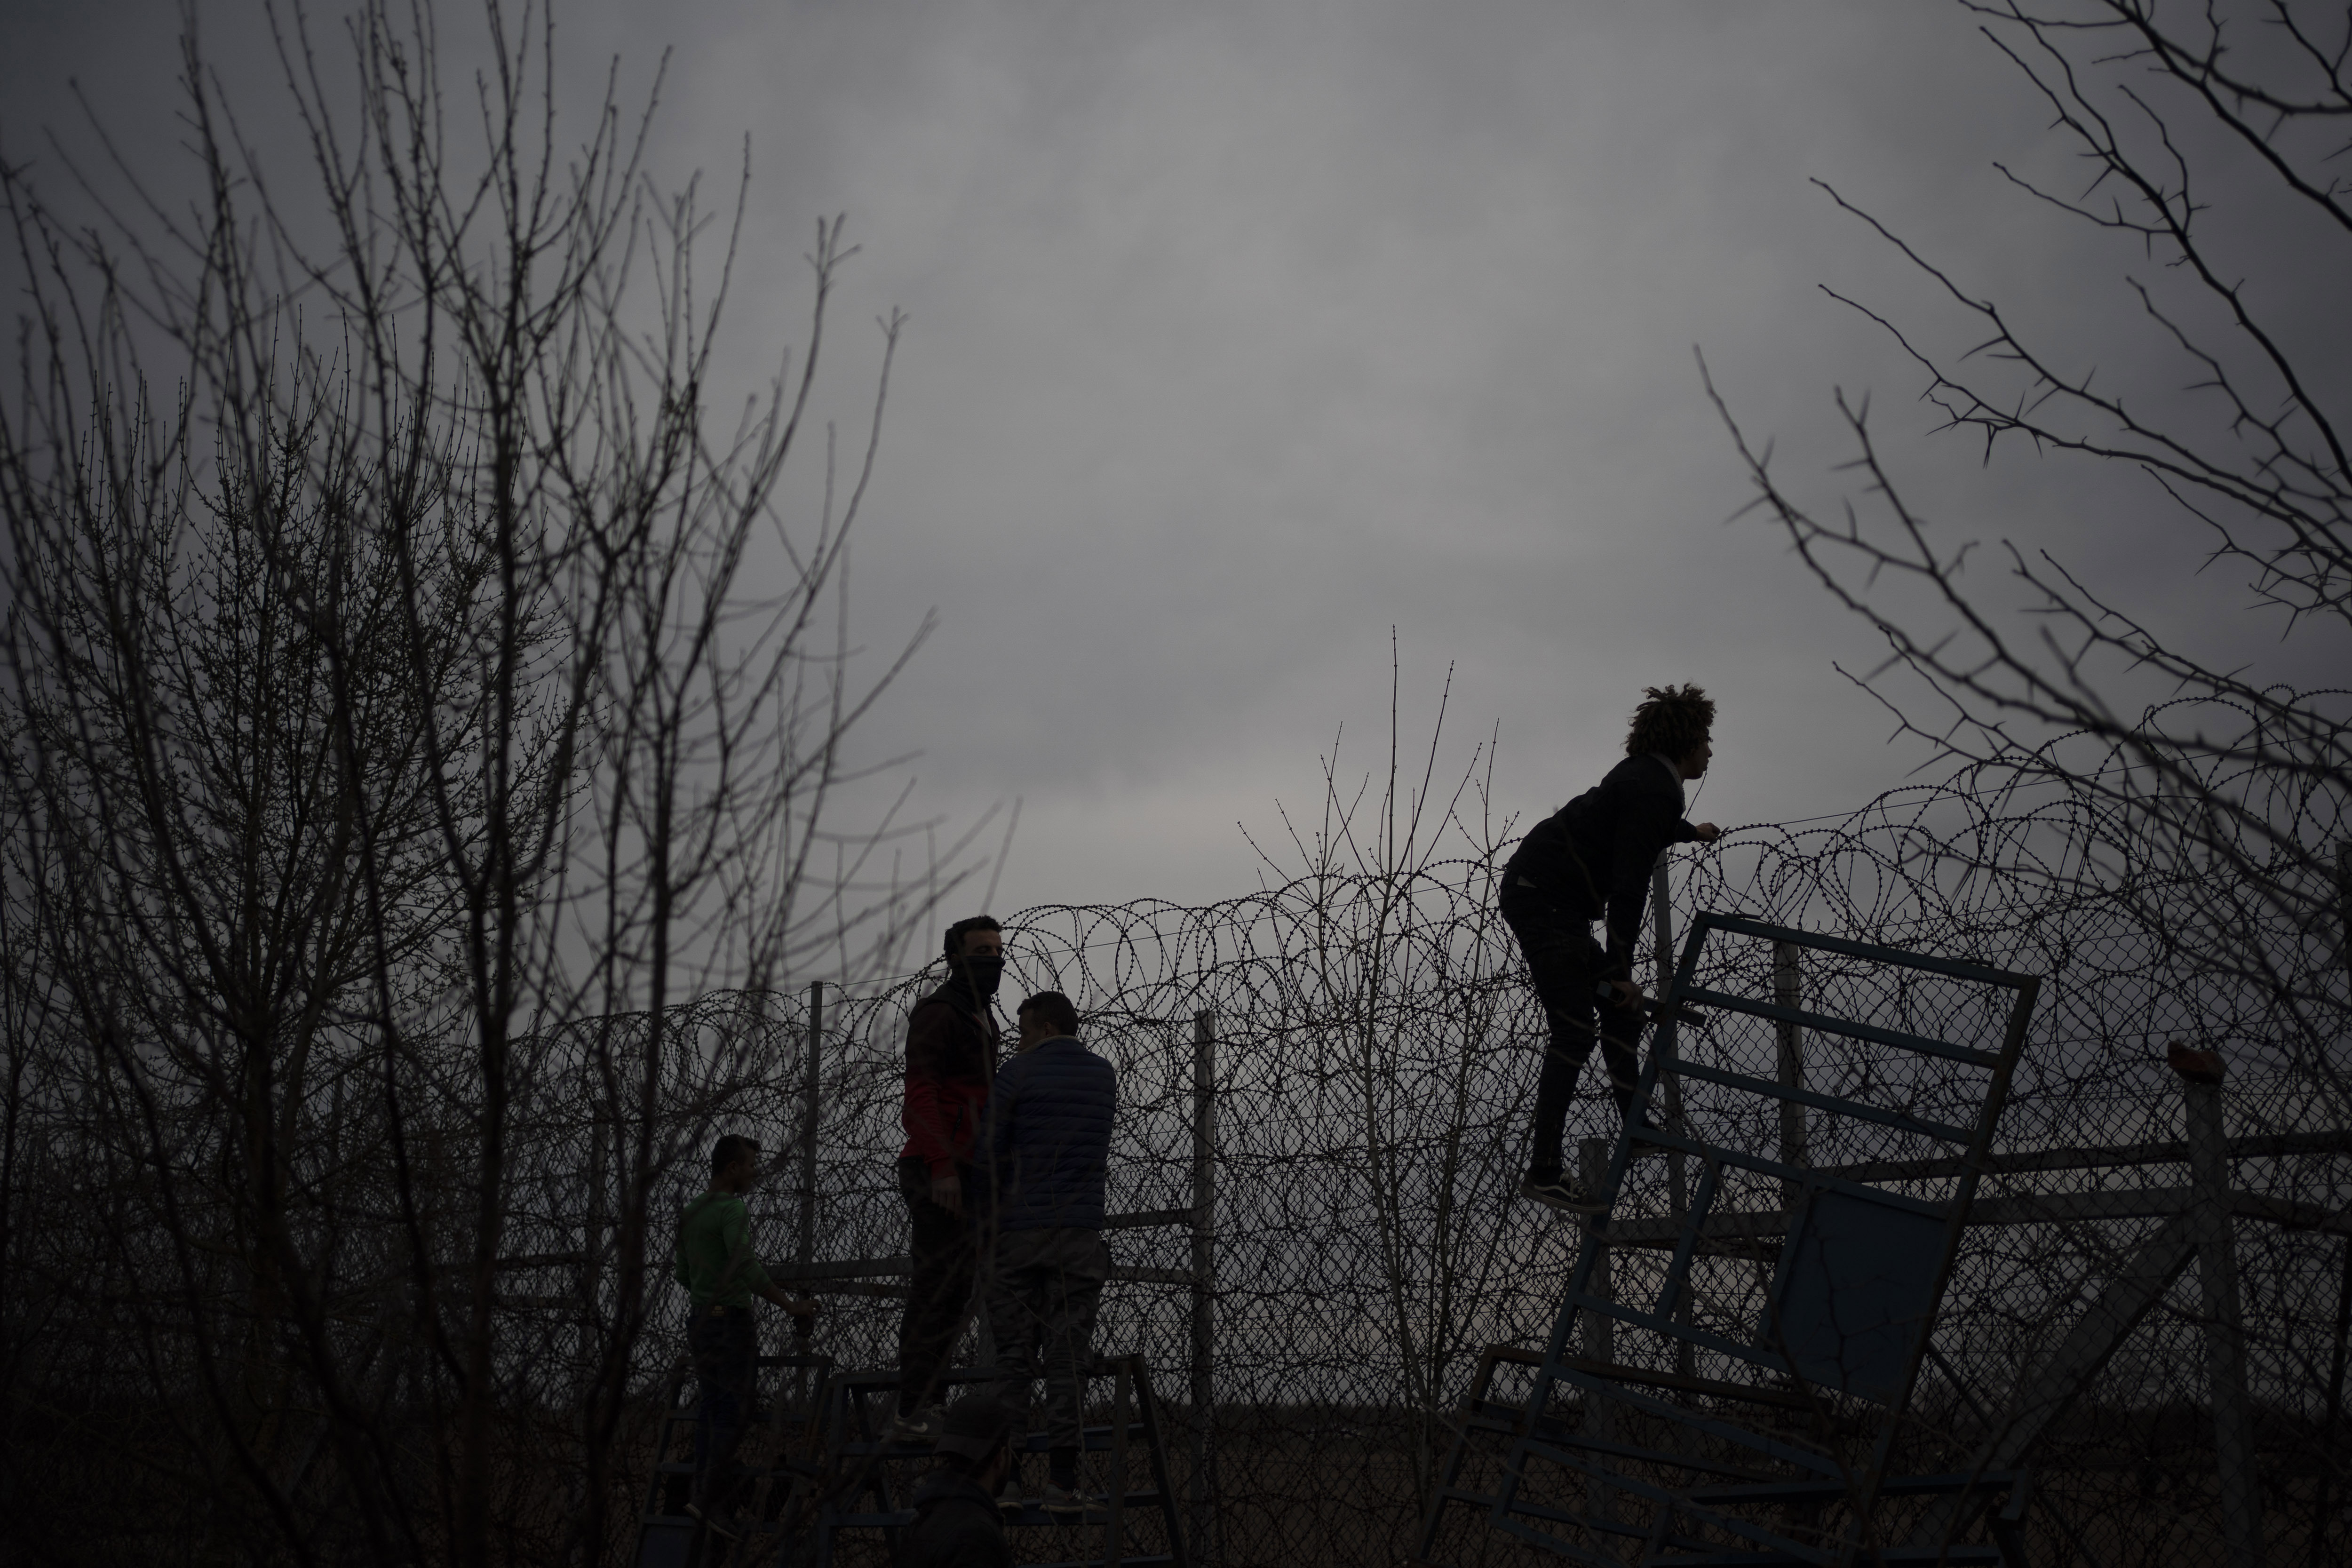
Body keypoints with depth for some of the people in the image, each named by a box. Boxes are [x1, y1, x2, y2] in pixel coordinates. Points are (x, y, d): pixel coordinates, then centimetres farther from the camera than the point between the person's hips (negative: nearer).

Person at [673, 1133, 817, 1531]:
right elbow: (747, 1267, -24)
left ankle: (705, 1502, 6)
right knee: (733, 1413, -7)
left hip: (701, 1322, 9)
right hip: (731, 1323, -9)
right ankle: (709, 1499, -13)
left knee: (709, 1413, 8)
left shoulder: (690, 1214, 16)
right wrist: (790, 1305, -19)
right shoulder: (733, 1210, -13)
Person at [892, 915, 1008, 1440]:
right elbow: (921, 1093, -18)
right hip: (938, 1173, -10)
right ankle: (914, 1415, -11)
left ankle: (924, 1410, 13)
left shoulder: (981, 1018, 23)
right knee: (937, 1288, -11)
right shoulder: (937, 1013, -8)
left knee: (953, 1292, 9)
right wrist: (943, 1166, -26)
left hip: (963, 1174, 10)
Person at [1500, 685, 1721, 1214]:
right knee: (1574, 1031, -14)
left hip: (1538, 894, 11)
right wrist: (1620, 969, -18)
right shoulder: (1654, 789, -15)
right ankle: (1544, 1172, -15)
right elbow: (1628, 886, -20)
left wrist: (1690, 832, 64)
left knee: (1620, 1009, 17)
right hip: (1544, 900, -11)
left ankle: (1636, 1124, 28)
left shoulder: (1646, 775, 17)